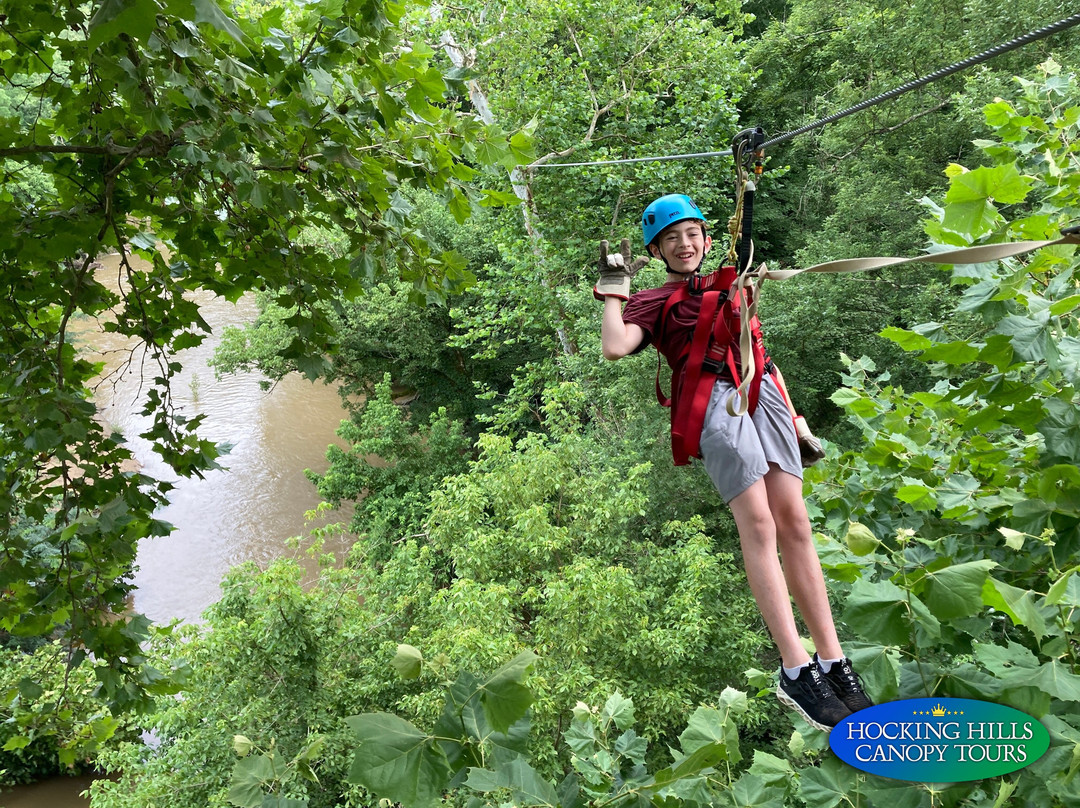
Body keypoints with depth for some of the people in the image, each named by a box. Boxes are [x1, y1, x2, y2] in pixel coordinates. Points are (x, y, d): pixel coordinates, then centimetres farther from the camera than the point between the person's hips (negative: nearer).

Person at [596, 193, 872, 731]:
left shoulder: (730, 287, 31)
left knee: (795, 526, -5)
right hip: (714, 402, -4)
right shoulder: (655, 302, 16)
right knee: (758, 527, -15)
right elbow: (615, 348, -6)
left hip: (765, 396, 4)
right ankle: (795, 672, -15)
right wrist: (614, 289, 5)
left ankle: (833, 663, -4)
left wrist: (795, 422, 24)